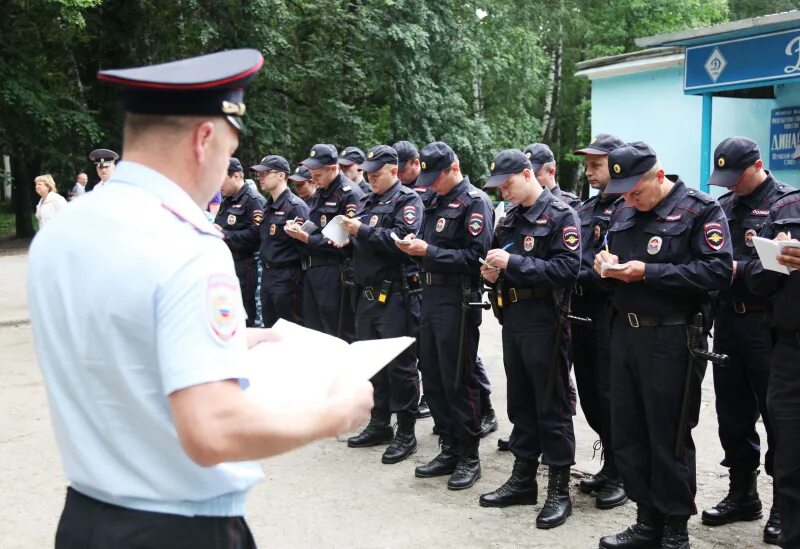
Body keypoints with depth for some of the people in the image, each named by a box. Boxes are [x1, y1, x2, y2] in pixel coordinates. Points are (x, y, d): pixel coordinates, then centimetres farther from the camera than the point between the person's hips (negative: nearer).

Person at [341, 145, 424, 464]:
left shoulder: (407, 201, -5)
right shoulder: (366, 202, 17)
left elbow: (402, 239, -21)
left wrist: (363, 230, -22)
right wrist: (346, 237, 0)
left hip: (396, 294, -8)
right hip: (368, 293, 8)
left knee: (400, 363, -3)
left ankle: (406, 433, 6)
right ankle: (379, 424, 25)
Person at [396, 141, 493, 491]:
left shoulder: (474, 202, -9)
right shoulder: (436, 202, 16)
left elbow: (475, 256, -19)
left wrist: (429, 251, -20)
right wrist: (415, 247, -2)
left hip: (458, 301, -8)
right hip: (432, 296, 9)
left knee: (458, 381, -2)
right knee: (432, 377, 12)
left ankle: (469, 457, 11)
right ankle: (449, 449, 24)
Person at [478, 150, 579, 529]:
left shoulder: (560, 215, -9)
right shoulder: (510, 219, 15)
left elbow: (567, 269, -20)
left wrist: (514, 262, -22)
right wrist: (491, 271, 2)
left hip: (544, 320, -8)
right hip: (512, 317, 8)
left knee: (551, 405, -1)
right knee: (519, 401, 13)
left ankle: (559, 489, 8)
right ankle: (523, 479, 24)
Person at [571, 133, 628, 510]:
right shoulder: (585, 209, 17)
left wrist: (579, 276, -21)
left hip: (610, 313, -8)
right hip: (582, 310, 8)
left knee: (610, 397, -1)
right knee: (589, 395, 13)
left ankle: (620, 476, 13)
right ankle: (610, 465, 28)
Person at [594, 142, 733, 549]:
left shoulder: (700, 210, -8)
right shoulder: (623, 213, 12)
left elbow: (718, 271, -18)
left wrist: (649, 272, -22)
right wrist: (606, 263, -3)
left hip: (672, 339, -7)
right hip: (625, 332, 7)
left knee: (669, 438, 2)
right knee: (626, 433, 10)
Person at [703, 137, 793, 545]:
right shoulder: (723, 207, 13)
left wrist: (738, 269, -21)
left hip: (767, 324, -6)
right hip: (727, 320, 6)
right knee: (732, 413, 12)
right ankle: (742, 494, 26)